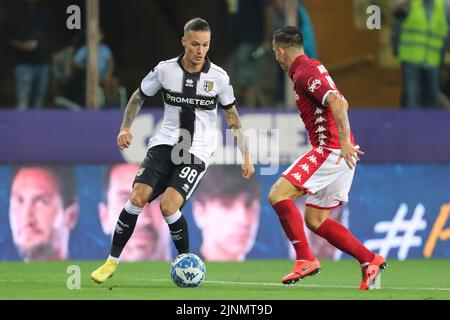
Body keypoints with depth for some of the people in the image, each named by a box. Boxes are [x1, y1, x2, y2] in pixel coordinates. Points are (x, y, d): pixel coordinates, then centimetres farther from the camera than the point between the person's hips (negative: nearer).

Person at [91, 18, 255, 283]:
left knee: (168, 206, -20)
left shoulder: (218, 77, -5)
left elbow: (232, 117, 6)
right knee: (137, 198, -15)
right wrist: (126, 128, 2)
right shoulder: (165, 70, -2)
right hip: (165, 143, 2)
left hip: (198, 151, -2)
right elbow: (138, 97, 15)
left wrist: (246, 156, 3)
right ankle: (112, 261, -1)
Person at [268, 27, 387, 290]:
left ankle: (306, 260, -18)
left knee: (278, 194, -15)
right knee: (314, 220, 13)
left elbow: (337, 102, -25)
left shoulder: (305, 72, -12)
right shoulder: (312, 66, 18)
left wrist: (344, 141, -31)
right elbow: (340, 103, 27)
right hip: (338, 152, 10)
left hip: (331, 150, -10)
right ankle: (370, 260, 14)